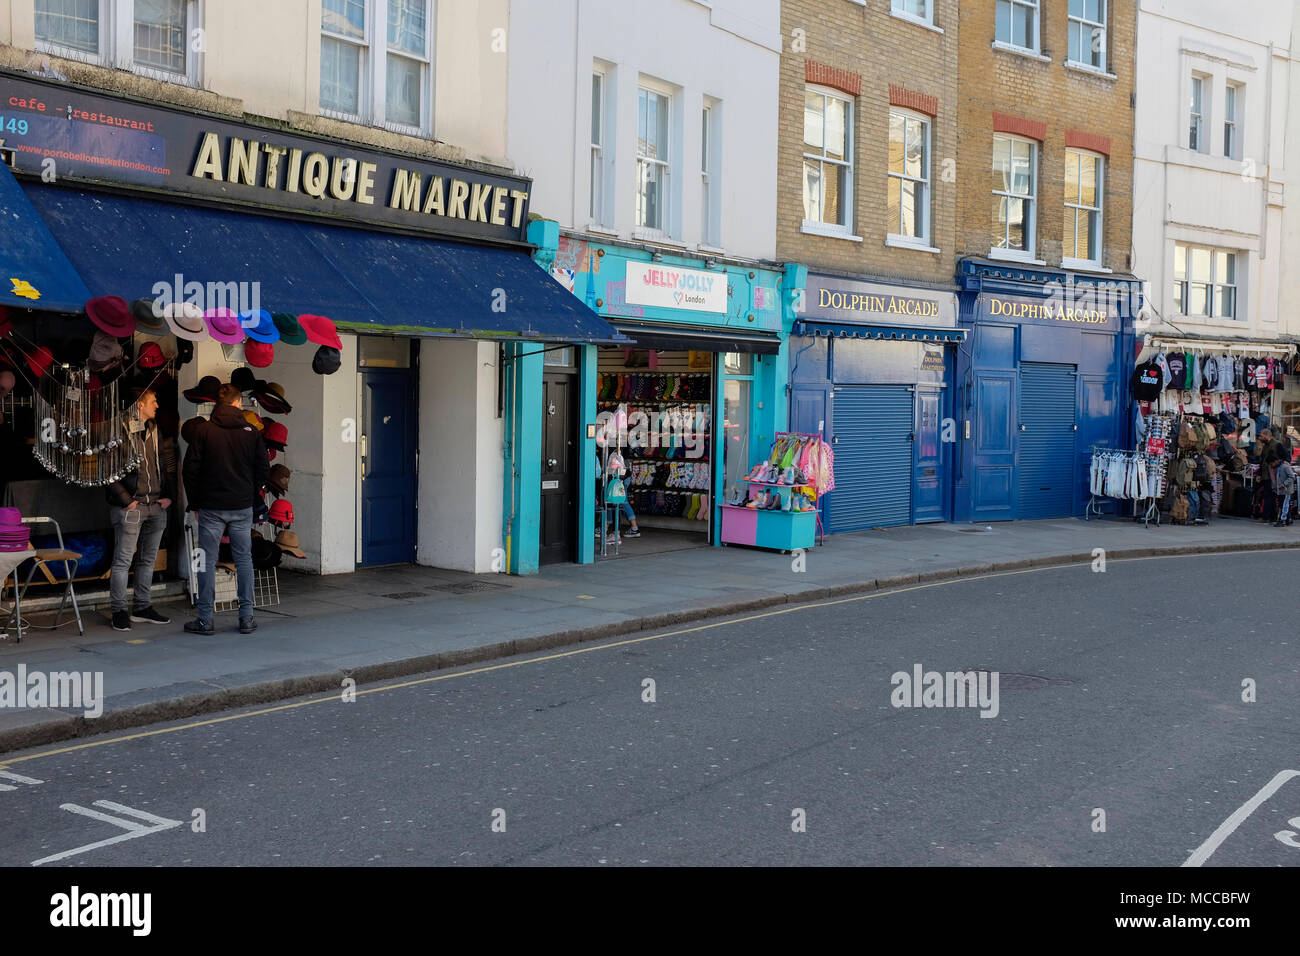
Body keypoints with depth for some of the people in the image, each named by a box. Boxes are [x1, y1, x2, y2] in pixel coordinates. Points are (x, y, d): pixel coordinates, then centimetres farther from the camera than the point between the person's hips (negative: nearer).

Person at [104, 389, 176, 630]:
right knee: (123, 561, -1)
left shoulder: (156, 430, 11)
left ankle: (143, 608, 22)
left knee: (148, 559, 13)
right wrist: (126, 500, -14)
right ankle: (120, 612, 6)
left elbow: (170, 463, 16)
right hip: (130, 508, -7)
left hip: (156, 506, 7)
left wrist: (169, 495, 7)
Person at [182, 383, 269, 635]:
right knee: (244, 559, 9)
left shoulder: (204, 431, -4)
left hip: (211, 507, -1)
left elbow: (190, 470, -4)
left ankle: (205, 619, 6)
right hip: (243, 507, 2)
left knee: (207, 561, 4)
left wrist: (194, 502, 7)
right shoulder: (252, 432, 0)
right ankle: (246, 618, 9)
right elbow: (264, 469, 3)